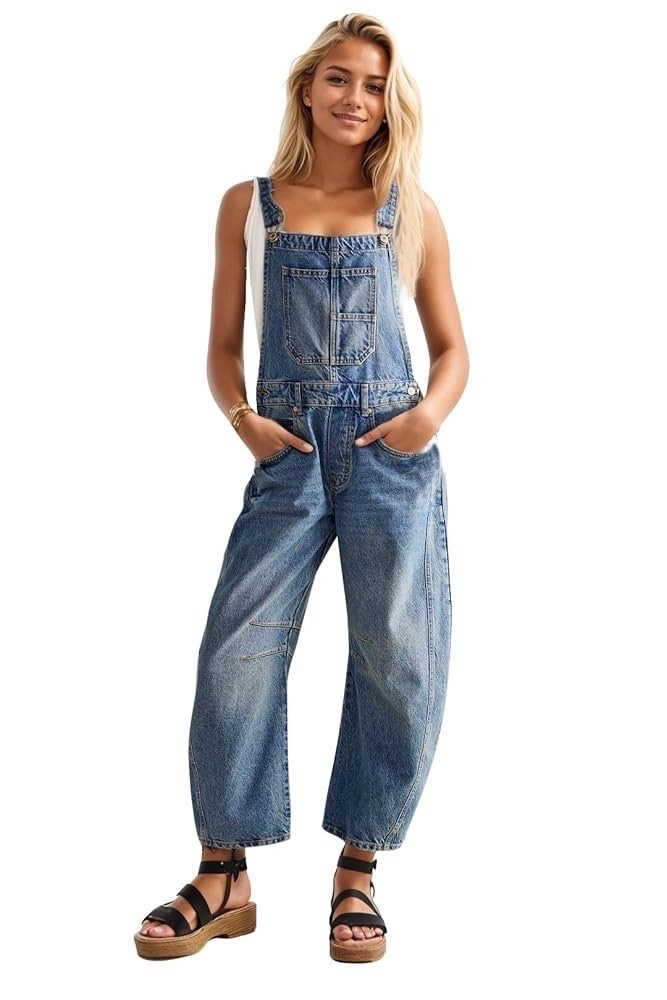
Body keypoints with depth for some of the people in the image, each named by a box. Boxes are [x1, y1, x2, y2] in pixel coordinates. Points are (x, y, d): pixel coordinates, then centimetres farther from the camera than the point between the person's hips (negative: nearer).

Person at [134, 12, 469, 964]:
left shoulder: (412, 210, 11)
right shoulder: (250, 205, 12)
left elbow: (453, 347, 13)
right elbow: (223, 346, 12)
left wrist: (434, 409, -7)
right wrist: (242, 416, -7)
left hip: (394, 456, 0)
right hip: (290, 455, 0)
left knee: (397, 656, -1)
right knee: (237, 650, -6)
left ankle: (357, 872, 15)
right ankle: (224, 878, 8)